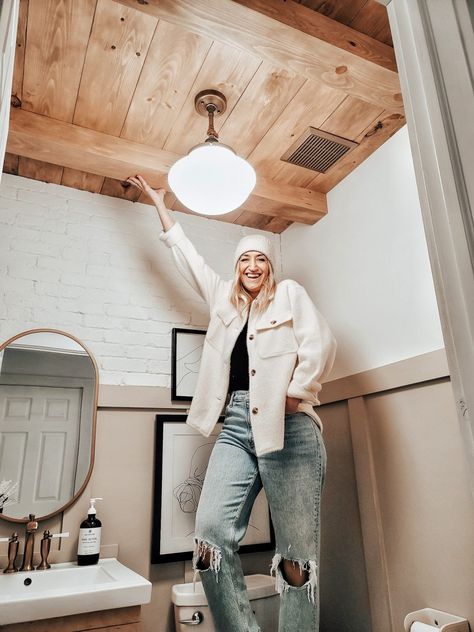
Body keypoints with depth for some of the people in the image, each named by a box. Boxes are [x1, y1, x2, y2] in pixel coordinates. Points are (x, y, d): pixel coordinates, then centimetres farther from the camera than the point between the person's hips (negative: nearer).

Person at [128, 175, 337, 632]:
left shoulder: (289, 293, 14)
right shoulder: (223, 298, 25)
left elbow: (320, 343, 1)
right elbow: (187, 255, 34)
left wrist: (295, 394, -9)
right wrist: (159, 203, 42)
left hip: (286, 424, -4)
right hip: (236, 425, 4)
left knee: (296, 552, -2)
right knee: (210, 535, -10)